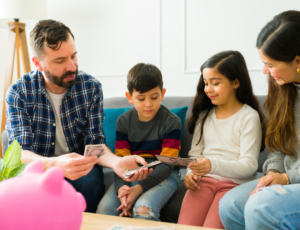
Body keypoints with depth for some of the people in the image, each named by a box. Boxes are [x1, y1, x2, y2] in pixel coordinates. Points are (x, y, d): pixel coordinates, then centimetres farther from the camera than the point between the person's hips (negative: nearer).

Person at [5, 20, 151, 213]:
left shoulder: (91, 87, -9)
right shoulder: (18, 93, -13)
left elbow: (94, 142, -8)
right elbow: (20, 153, -21)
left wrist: (116, 161, -32)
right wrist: (55, 164, -44)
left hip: (78, 165, 1)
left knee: (91, 182, -31)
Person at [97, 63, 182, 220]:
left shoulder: (171, 122, -6)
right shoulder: (123, 121, 6)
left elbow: (167, 164, -10)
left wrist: (140, 188, -24)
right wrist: (121, 187, -21)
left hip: (162, 175, -3)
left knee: (143, 208, -32)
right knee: (104, 208, -22)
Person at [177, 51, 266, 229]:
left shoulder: (249, 117, -1)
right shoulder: (204, 115, 18)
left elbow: (249, 165, -9)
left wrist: (214, 165, -25)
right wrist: (191, 173, -4)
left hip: (235, 183, -4)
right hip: (204, 181, 4)